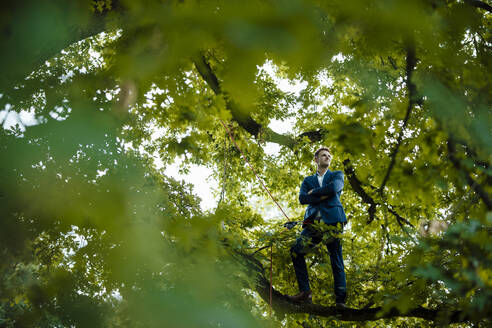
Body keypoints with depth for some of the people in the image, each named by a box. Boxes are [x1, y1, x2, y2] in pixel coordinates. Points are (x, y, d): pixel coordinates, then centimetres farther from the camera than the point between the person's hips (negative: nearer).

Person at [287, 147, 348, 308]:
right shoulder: (308, 180, 21)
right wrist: (324, 196, -6)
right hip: (314, 223, 3)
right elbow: (302, 198, 2)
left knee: (336, 261, -4)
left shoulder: (337, 175, 15)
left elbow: (334, 188, -8)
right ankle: (305, 292, 1)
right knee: (296, 252, -6)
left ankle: (340, 300, -1)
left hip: (332, 222, -3)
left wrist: (314, 192, 2)